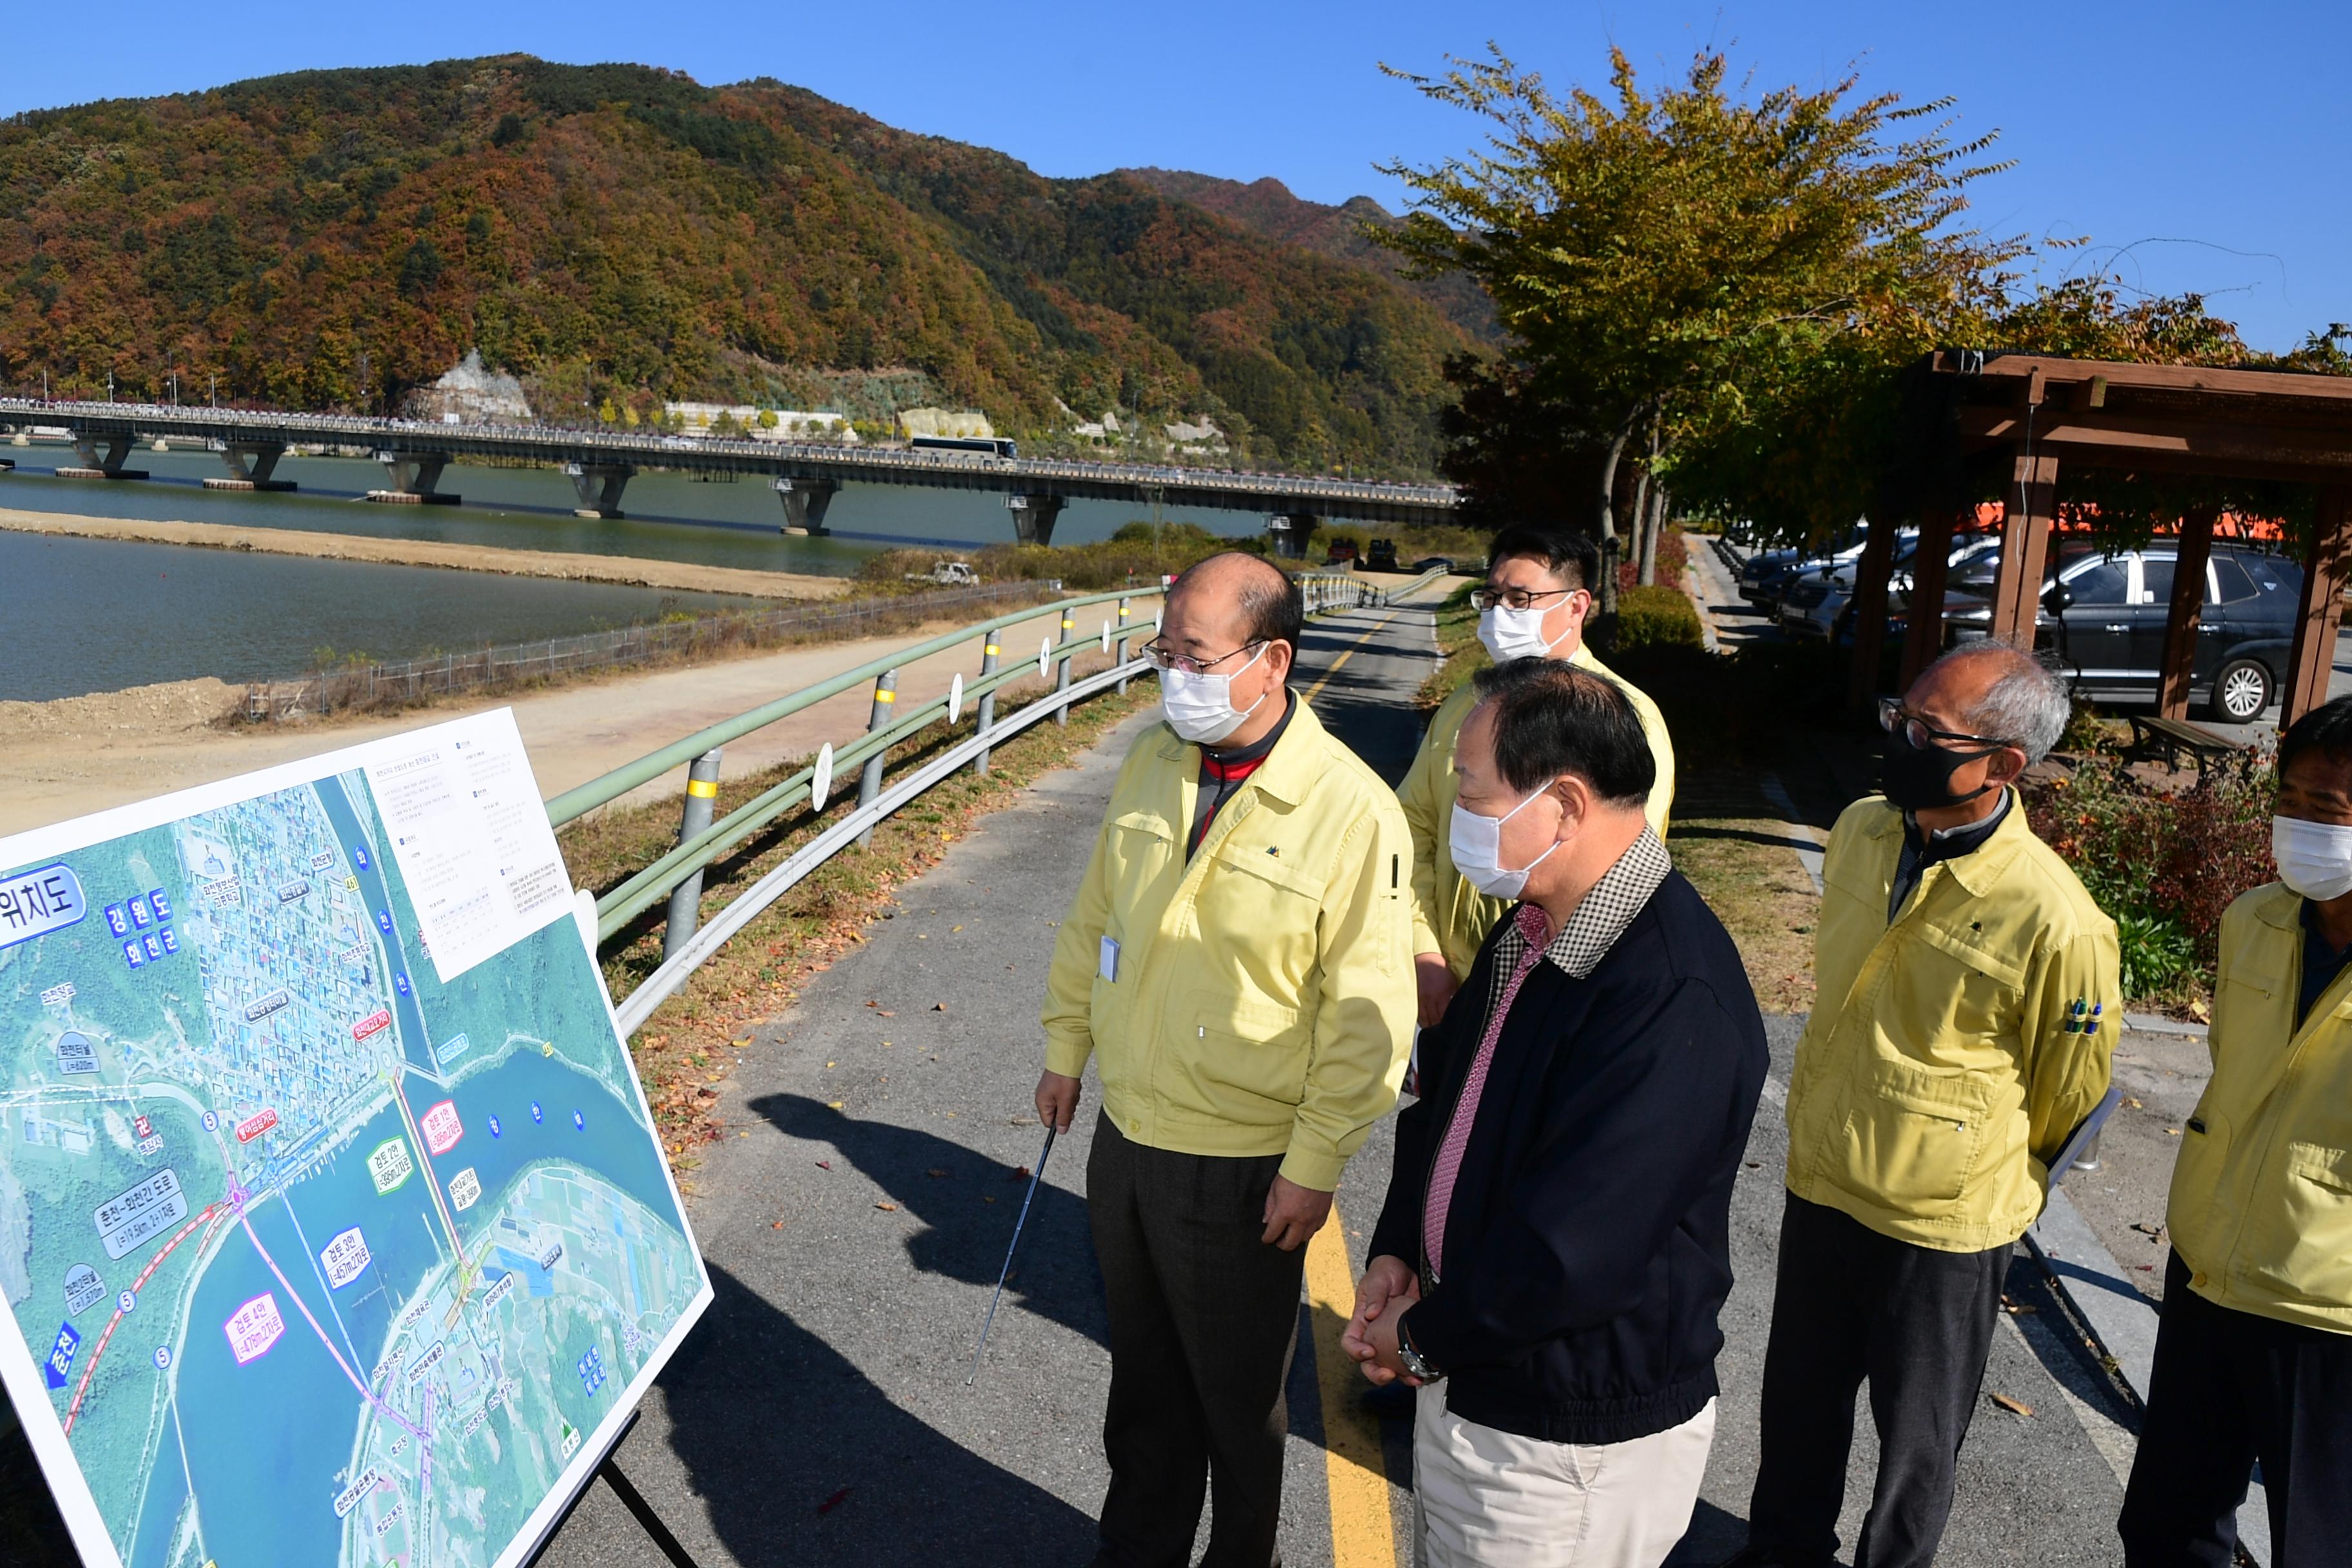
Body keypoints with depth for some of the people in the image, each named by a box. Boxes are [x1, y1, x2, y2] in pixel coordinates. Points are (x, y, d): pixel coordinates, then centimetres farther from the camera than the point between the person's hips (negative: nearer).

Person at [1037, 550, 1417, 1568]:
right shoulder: (1151, 765, -1)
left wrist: (1315, 1166, -15)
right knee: (1143, 1380, 24)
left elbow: (1365, 1014, -17)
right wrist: (1067, 1048, 14)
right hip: (1125, 1137, 6)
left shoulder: (1353, 811, -20)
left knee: (1238, 1398, 16)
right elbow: (1093, 919, 11)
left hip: (1242, 1170, -5)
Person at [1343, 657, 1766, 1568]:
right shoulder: (1534, 928, 0)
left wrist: (1424, 1339, -15)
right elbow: (1446, 1092, 12)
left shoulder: (1676, 1005, -31)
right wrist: (1395, 1252, 0)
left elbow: (1562, 1258, -30)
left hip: (1573, 1448, -8)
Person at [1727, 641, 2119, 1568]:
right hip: (1819, 1183, 6)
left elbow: (2069, 1100, -9)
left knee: (1916, 1437, 17)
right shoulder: (1859, 832, -7)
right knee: (1799, 1402, 24)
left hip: (1945, 1227, -5)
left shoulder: (2056, 922, -26)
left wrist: (1995, 1185, 7)